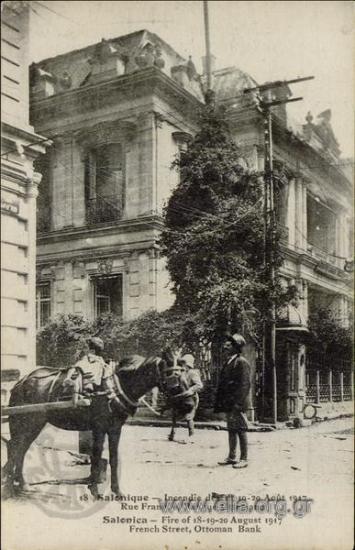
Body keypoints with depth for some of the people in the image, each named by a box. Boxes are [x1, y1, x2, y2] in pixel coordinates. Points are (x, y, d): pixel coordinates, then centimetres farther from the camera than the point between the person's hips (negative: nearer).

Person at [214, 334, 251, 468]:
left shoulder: (242, 362, -11)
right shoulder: (228, 362, 16)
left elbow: (245, 384, -17)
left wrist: (238, 403, -22)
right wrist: (220, 402, 14)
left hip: (237, 404, -9)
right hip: (228, 404, 9)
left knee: (240, 430, -3)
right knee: (231, 430, 14)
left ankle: (244, 459, 4)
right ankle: (231, 457, 22)